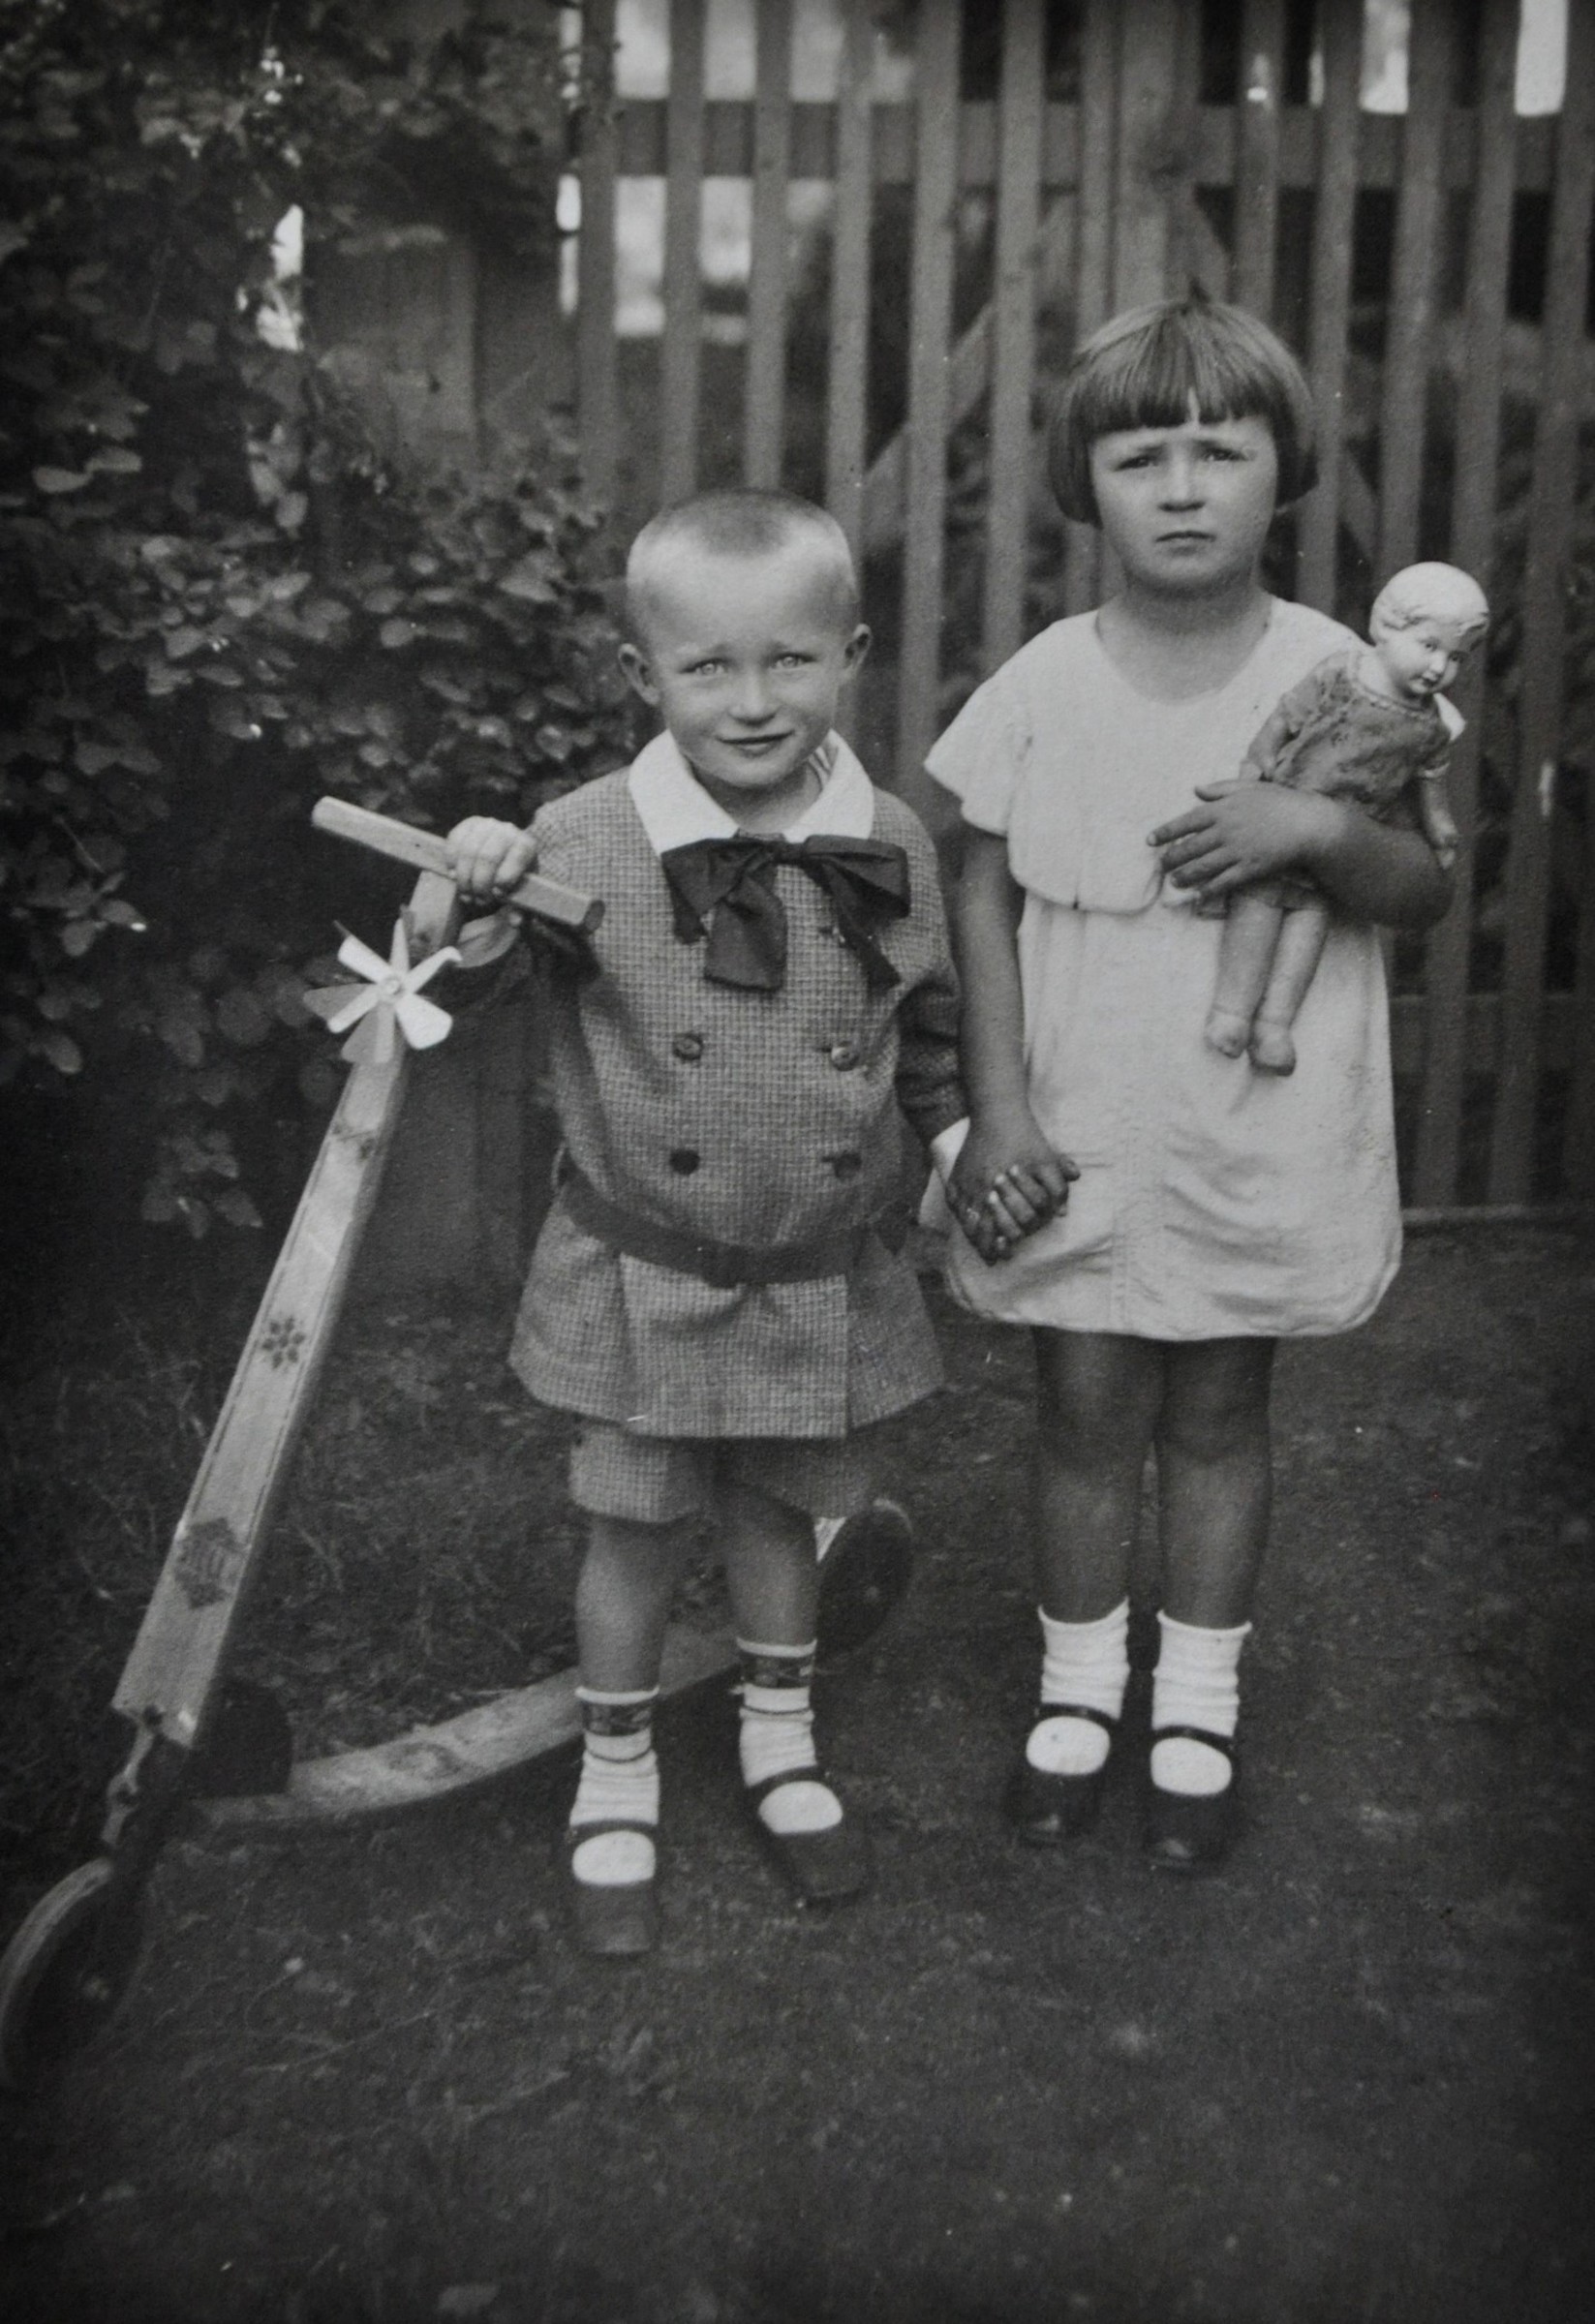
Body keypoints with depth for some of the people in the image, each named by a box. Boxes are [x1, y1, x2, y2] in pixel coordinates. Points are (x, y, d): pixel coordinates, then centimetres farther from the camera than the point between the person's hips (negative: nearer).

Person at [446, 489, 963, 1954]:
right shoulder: (587, 843, -14)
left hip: (826, 1278, 2)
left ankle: (781, 1740, 43)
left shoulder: (892, 848, -5)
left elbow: (931, 1037, 9)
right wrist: (476, 886, -22)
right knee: (635, 1526, 11)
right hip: (645, 1275, -2)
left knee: (780, 1510, 19)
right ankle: (615, 1777, 34)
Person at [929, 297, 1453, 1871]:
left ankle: (1198, 1712, 29)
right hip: (1083, 1136, 0)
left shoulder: (1330, 676, -5)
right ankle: (1077, 1690, 31)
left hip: (1262, 1138, 0)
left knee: (1218, 1413, 12)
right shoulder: (1045, 684, -5)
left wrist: (1324, 828, -23)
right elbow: (984, 891, 1)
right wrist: (999, 1109, -4)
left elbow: (1427, 894, -1)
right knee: (1088, 1410, 10)